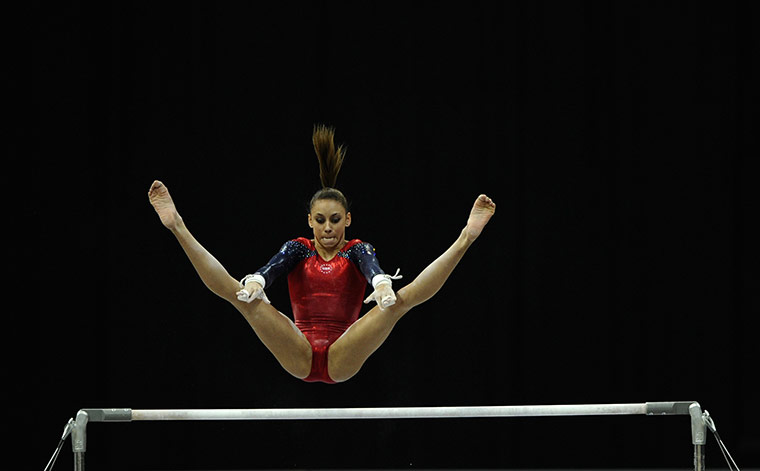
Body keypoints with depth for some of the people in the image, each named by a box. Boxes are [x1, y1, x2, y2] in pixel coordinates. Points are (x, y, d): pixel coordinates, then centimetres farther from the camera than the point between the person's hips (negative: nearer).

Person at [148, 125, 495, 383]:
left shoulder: (357, 251, 11)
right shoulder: (298, 249, 13)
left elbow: (373, 268, -16)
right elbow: (271, 268, -11)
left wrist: (383, 286, -42)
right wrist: (254, 283, -37)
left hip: (343, 358, -1)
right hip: (298, 356, 1)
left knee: (403, 299, -21)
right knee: (240, 294, -20)